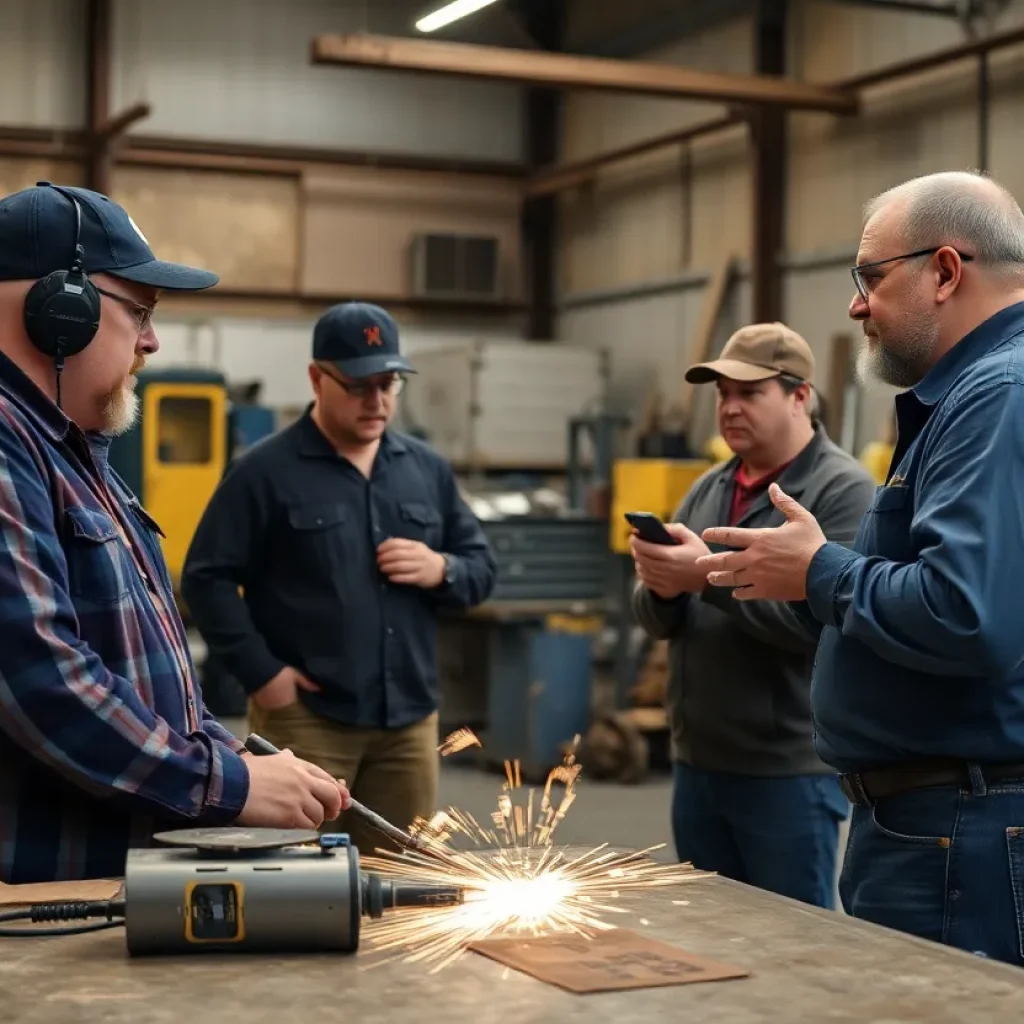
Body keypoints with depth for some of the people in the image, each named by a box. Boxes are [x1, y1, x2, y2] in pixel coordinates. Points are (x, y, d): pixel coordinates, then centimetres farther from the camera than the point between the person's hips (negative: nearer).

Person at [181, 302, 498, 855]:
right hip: (306, 716, -5)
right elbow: (207, 579, -5)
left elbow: (482, 566, 17)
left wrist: (442, 571, -6)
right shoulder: (264, 471, -4)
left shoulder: (427, 469, 12)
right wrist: (261, 673, -12)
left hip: (409, 719, 5)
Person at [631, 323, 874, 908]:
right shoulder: (708, 490, 12)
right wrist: (663, 588, -12)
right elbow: (658, 621, 11)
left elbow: (823, 620, -21)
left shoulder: (843, 489, -9)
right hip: (698, 763, 7)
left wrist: (711, 577, -25)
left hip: (791, 771, -7)